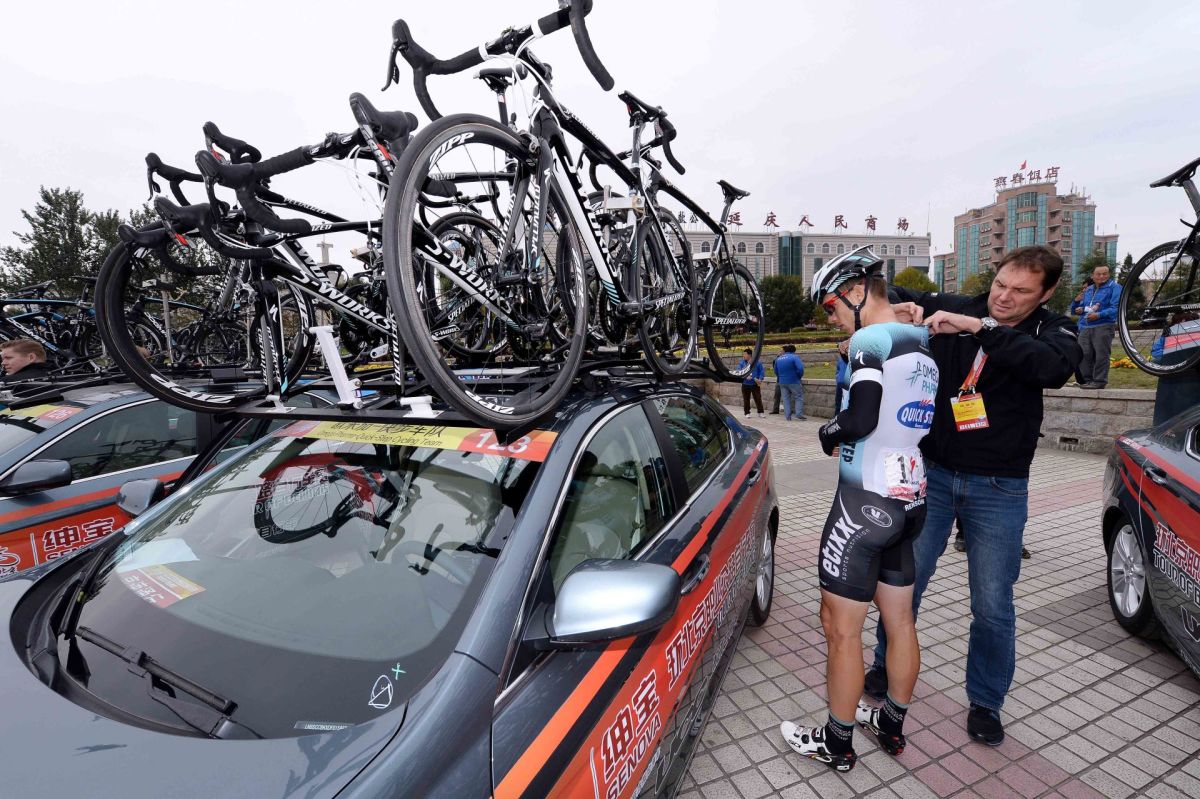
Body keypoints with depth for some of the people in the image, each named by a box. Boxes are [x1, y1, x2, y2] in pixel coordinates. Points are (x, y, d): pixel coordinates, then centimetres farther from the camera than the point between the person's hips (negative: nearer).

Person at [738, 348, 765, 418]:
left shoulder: (757, 362, 0)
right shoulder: (742, 363, 5)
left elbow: (762, 371, 0)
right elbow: (739, 372, -5)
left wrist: (760, 379, -15)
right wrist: (745, 376, -22)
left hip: (755, 384, -2)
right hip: (745, 385, 2)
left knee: (758, 399, 0)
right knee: (746, 399, 6)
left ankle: (760, 413, 8)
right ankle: (747, 413, 17)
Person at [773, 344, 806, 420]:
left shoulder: (778, 359, 8)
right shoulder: (795, 357, -9)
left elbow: (776, 372, 15)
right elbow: (800, 369, -19)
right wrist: (799, 376, -3)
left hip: (782, 382, 5)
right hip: (793, 382, -5)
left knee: (786, 399, 10)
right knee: (799, 397, 4)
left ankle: (787, 416, 7)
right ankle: (799, 414, -7)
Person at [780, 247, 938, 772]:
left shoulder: (870, 339, -14)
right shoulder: (924, 343, 12)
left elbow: (861, 419, -24)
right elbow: (905, 420, 14)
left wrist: (828, 433, -5)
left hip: (866, 501, -9)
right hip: (911, 498, 9)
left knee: (841, 628, 4)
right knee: (900, 622, 20)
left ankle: (837, 743, 20)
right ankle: (892, 726, 37)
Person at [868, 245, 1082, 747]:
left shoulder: (1052, 330, -3)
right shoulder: (951, 310, -2)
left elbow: (1054, 367, -26)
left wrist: (979, 328, -32)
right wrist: (901, 309, -17)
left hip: (999, 488, 0)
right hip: (931, 473, 1)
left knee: (993, 605, 7)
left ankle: (985, 703, 29)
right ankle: (888, 667, 32)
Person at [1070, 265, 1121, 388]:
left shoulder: (1114, 287, 3)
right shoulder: (1088, 290, 22)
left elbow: (1116, 308, -10)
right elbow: (1075, 310, 25)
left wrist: (1099, 315, -21)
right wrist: (1077, 302, 4)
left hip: (1103, 326, -5)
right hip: (1085, 327, 6)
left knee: (1101, 355, -6)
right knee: (1083, 355, 2)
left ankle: (1099, 381, -3)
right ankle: (1086, 380, 10)